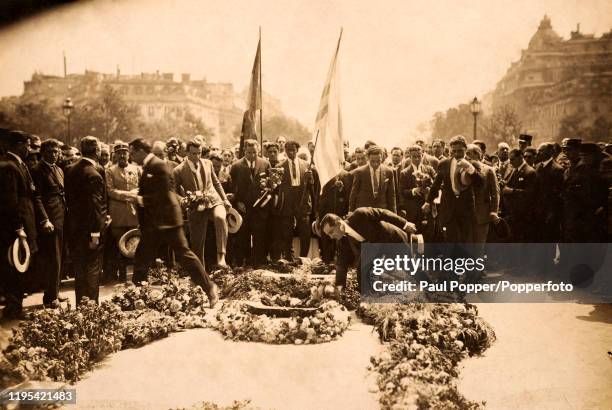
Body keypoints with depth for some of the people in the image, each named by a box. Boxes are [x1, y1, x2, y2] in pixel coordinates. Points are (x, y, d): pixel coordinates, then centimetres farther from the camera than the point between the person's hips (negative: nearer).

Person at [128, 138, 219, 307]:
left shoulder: (159, 166, -13)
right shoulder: (147, 167, 15)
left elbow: (163, 195, -20)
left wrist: (143, 200, -16)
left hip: (166, 219, -9)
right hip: (153, 223, 9)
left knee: (184, 253, -6)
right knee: (141, 257, 11)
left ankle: (209, 287, 2)